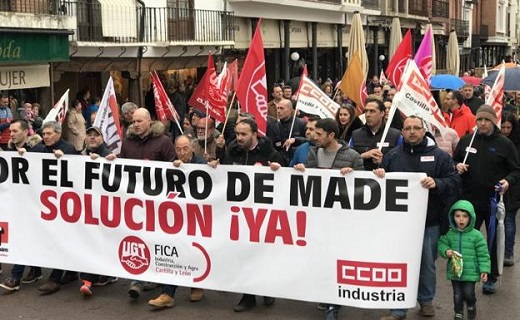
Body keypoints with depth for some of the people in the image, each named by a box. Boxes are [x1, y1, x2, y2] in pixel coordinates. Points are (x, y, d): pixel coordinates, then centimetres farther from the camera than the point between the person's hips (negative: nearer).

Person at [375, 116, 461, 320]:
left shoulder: (439, 156, 2)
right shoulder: (392, 156, 7)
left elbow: (454, 181, -4)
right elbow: (382, 183, 13)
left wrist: (437, 183, -22)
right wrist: (378, 173, -10)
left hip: (429, 221, -1)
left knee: (427, 263, 13)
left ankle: (426, 300, 34)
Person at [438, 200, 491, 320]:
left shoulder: (476, 235, -7)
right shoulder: (449, 234, -1)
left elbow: (483, 254, -4)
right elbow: (441, 245, 8)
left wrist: (484, 270, -7)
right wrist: (446, 251, -14)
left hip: (470, 272, -2)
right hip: (454, 271, 2)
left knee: (468, 293, -3)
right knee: (457, 295, 9)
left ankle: (471, 306, 27)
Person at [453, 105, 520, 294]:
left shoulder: (504, 144, -2)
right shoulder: (466, 141, 5)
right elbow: (453, 162, 18)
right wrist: (457, 166, -5)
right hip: (470, 200, 2)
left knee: (494, 241, 9)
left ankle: (491, 279, 22)